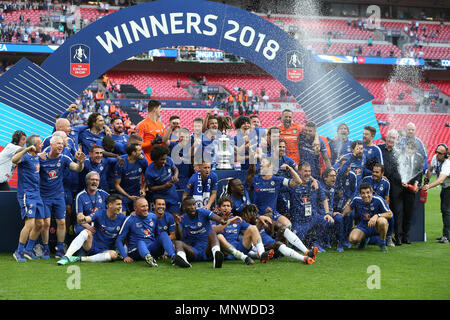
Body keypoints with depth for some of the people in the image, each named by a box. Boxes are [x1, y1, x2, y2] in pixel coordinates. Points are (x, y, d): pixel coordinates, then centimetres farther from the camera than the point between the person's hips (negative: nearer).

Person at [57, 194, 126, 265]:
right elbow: (87, 219, -27)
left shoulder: (122, 218, -5)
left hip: (105, 251, 1)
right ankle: (66, 257, -40)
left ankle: (79, 259, -27)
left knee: (114, 255, -34)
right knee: (86, 232, -32)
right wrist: (82, 219, -51)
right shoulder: (100, 214, -10)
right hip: (92, 245, -1)